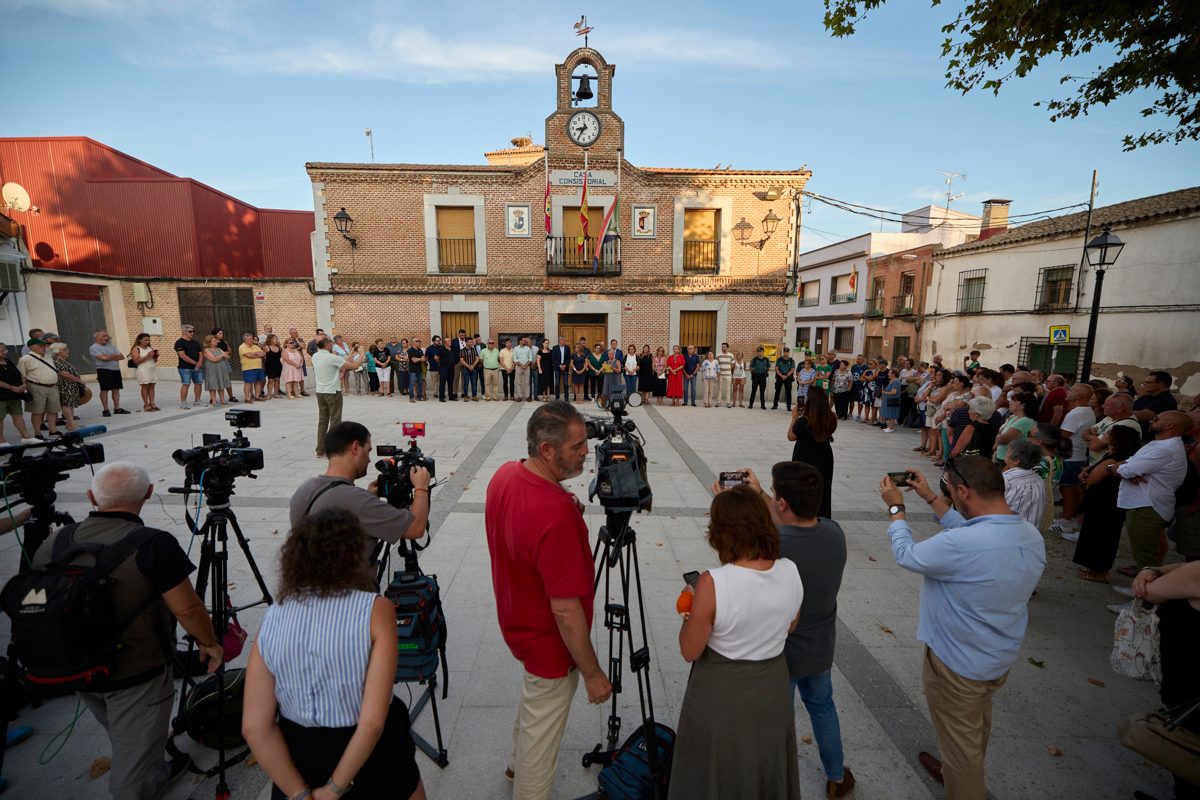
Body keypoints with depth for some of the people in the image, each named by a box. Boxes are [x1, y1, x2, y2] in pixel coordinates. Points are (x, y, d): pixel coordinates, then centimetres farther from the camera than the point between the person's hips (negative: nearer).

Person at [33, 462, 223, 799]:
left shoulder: (54, 542, -7)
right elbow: (188, 609, -22)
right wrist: (210, 643, -5)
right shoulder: (154, 544, -26)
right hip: (137, 675, -7)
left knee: (126, 742, 31)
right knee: (132, 764, 16)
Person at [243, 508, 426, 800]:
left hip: (299, 756, 3)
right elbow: (373, 721, -21)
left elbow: (254, 727, -8)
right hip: (372, 757, -2)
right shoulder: (375, 609, -19)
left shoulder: (271, 619, -7)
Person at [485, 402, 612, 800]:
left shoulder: (504, 474, -12)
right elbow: (566, 610, -32)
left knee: (533, 700, 36)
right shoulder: (556, 516, -39)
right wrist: (592, 673, -17)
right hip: (549, 643, -9)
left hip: (517, 621, 9)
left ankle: (519, 765, 62)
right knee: (541, 734, 18)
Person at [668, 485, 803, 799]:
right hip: (772, 689, 5)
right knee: (768, 773, 29)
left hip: (721, 697, -4)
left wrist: (690, 615, -3)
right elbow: (789, 626, 5)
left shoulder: (713, 583, -30)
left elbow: (690, 651, -18)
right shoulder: (791, 572, -14)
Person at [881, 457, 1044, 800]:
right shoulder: (1032, 536, -13)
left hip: (958, 665, -8)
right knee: (977, 723, 33)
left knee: (960, 739, 17)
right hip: (1001, 658, 9)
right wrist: (931, 498, 6)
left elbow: (906, 554, -20)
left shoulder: (960, 546, -38)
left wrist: (896, 507, -6)